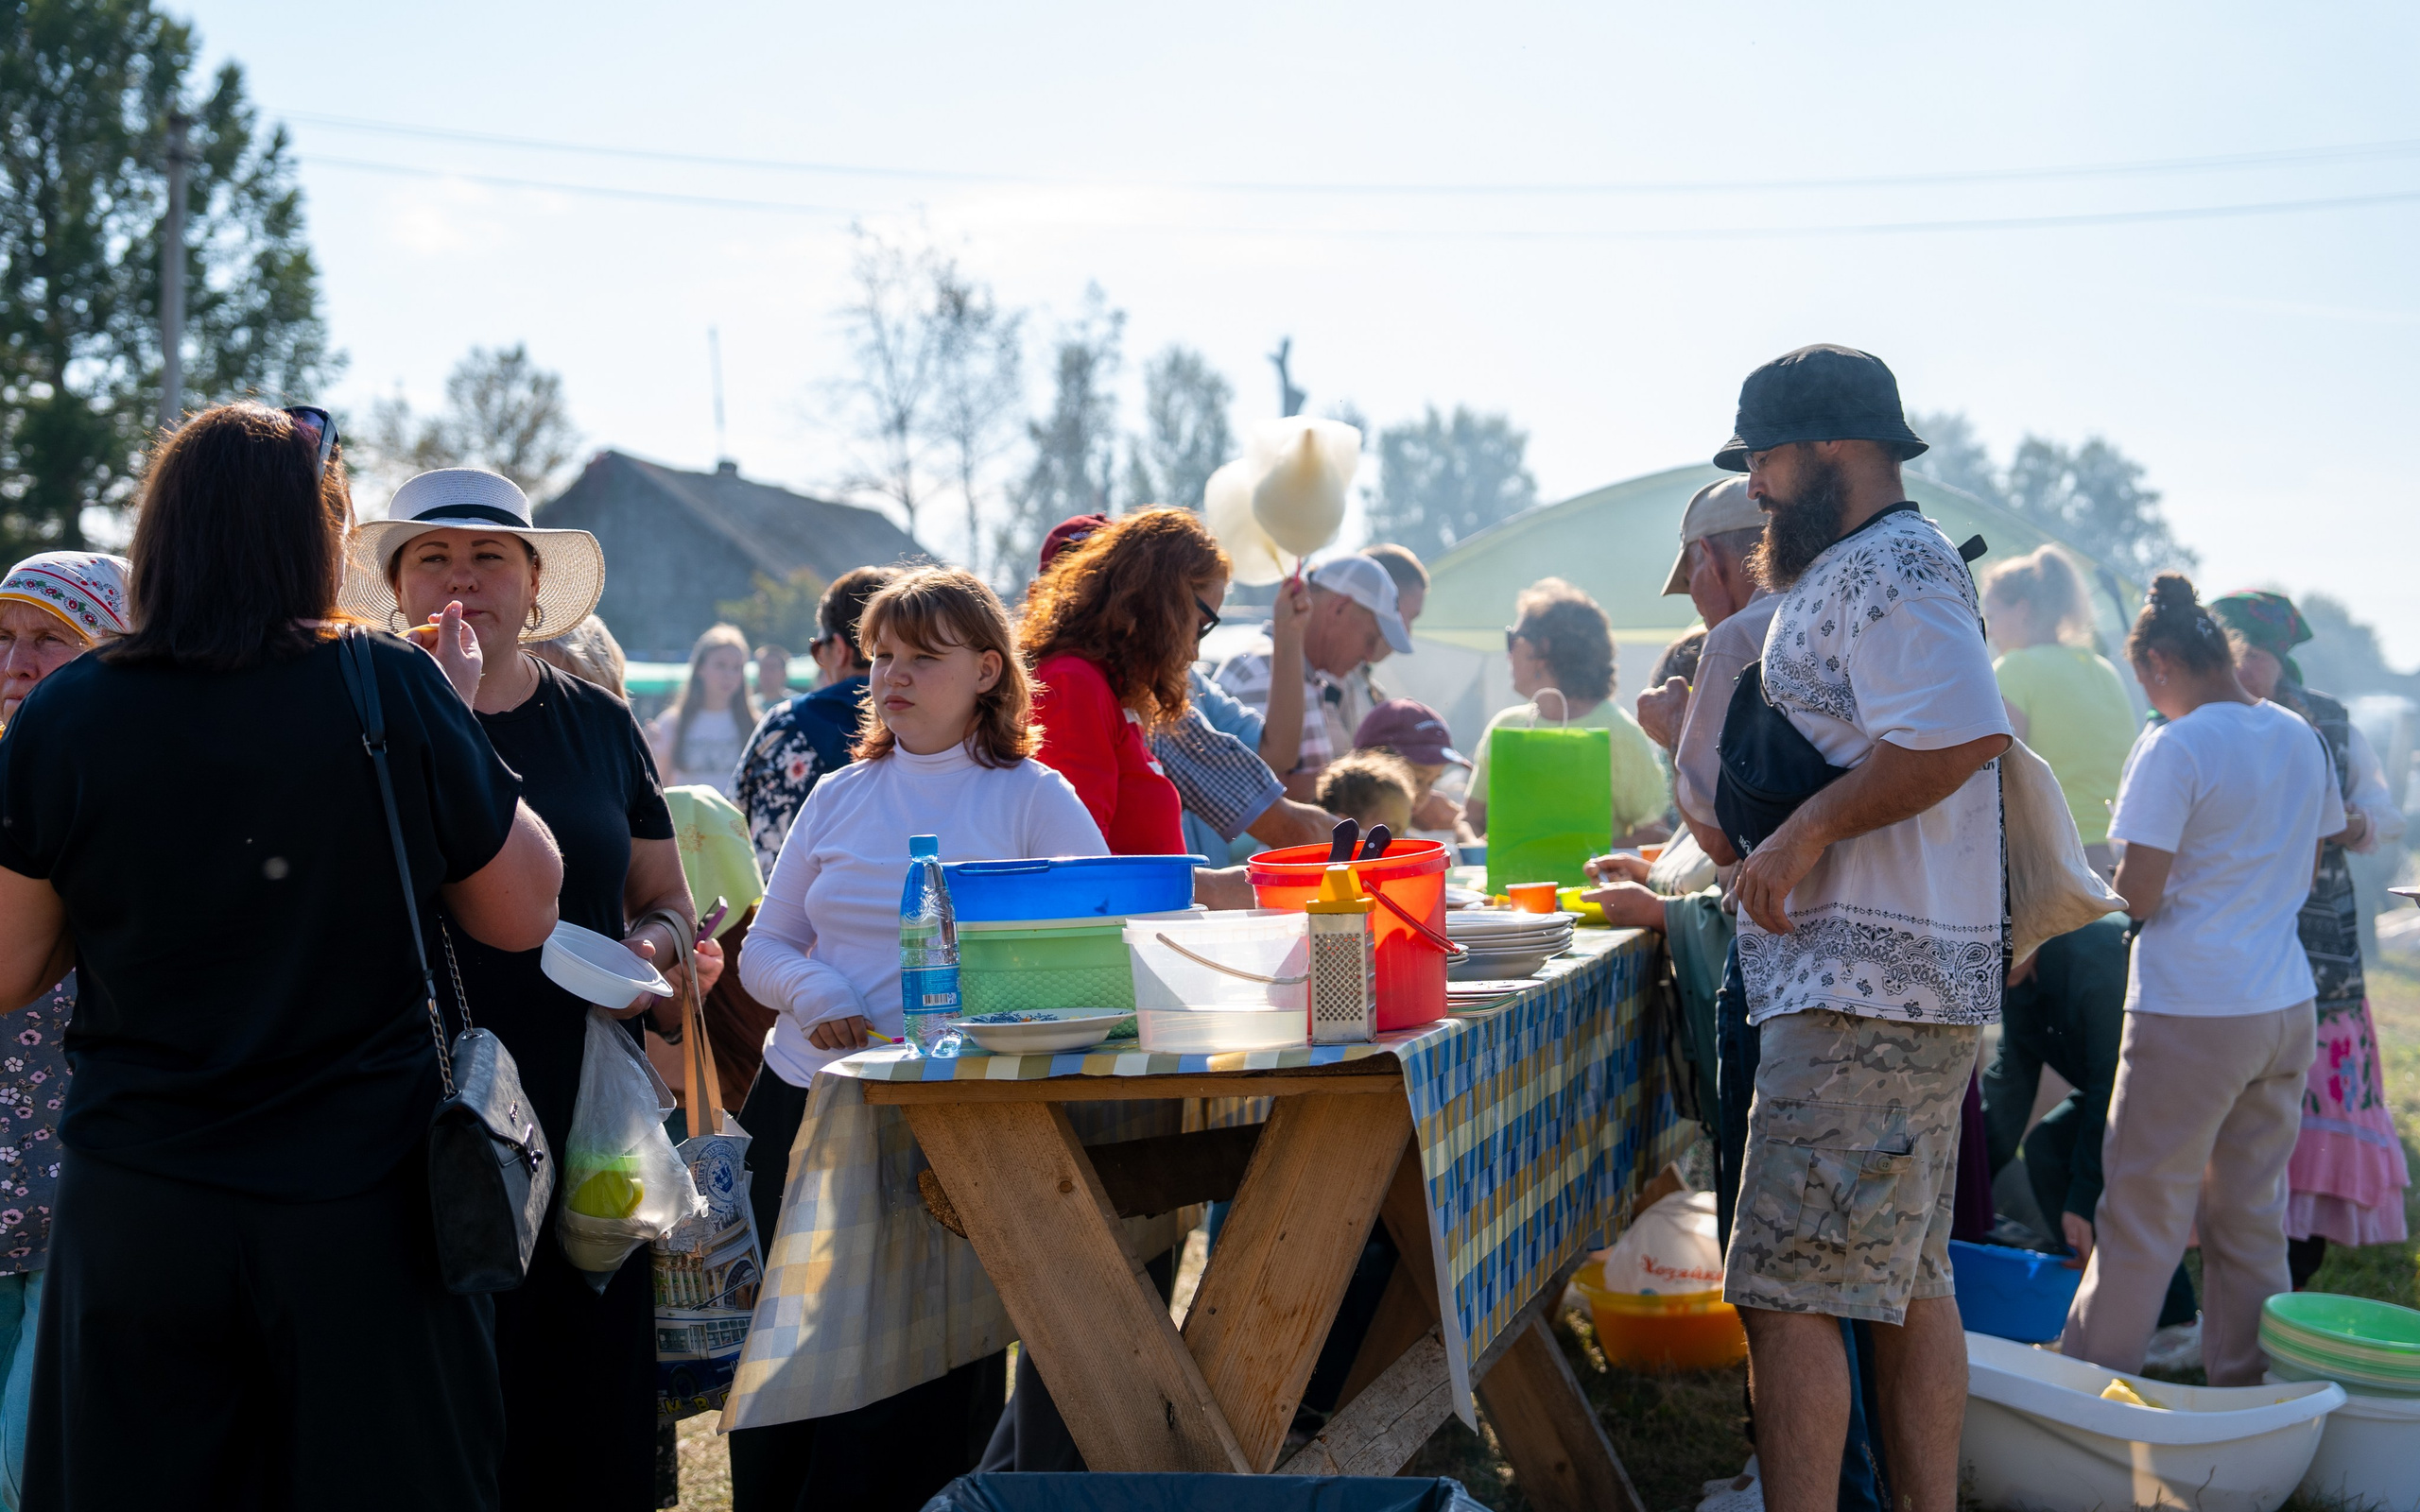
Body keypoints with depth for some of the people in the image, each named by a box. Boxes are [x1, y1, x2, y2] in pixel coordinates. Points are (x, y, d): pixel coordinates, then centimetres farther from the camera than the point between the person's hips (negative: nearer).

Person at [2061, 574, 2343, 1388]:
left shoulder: (2175, 749, -15)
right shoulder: (2302, 738, 8)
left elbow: (2138, 895, -15)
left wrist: (2127, 875, 5)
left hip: (2191, 1012, -7)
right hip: (2286, 1007, 7)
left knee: (2143, 1214, 2)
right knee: (2253, 1212, 14)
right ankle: (2248, 1388, 20)